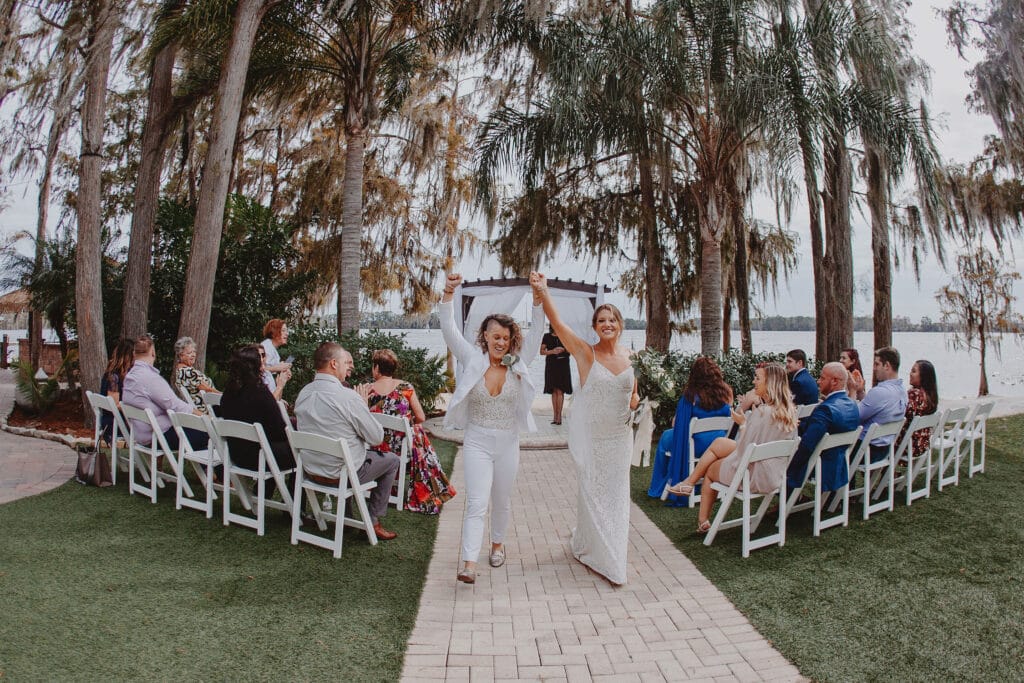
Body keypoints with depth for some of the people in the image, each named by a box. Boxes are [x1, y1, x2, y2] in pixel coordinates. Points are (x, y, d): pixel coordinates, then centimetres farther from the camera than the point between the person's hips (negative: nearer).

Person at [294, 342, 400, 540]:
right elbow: (377, 437, -15)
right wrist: (364, 405, 0)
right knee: (392, 460, 15)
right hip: (340, 474, -7)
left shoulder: (303, 393, -2)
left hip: (310, 470, 7)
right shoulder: (348, 397, -24)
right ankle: (374, 522, 16)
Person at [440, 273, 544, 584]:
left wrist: (538, 298, -25)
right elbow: (449, 330, -16)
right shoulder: (472, 359, -6)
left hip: (507, 443, 2)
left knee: (502, 501, 17)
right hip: (477, 442, -2)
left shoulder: (517, 363, -2)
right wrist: (448, 294, -31)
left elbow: (536, 333, -11)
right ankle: (469, 564, -8)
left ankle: (498, 542, 41)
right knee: (477, 503, -9)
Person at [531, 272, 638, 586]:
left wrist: (635, 401, -8)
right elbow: (557, 324, -24)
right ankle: (591, 548, 28)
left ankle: (612, 553, 31)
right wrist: (543, 293, -37)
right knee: (592, 492, 6)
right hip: (591, 435, -4)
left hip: (620, 435, 4)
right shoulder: (586, 353, -10)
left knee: (617, 494, 12)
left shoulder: (630, 356, 2)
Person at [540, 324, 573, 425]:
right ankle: (555, 416, 8)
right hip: (551, 365, 1)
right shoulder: (547, 337, 6)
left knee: (560, 391, -8)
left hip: (563, 366, -1)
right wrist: (552, 351, -13)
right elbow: (542, 352, 4)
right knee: (554, 391, 3)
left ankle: (559, 416, -6)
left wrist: (563, 350, -9)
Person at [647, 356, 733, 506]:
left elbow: (676, 424, -11)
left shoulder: (691, 395, -18)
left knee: (666, 437, 23)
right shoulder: (725, 392, -7)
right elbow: (729, 415, 10)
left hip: (697, 445, -5)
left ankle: (658, 488, 34)